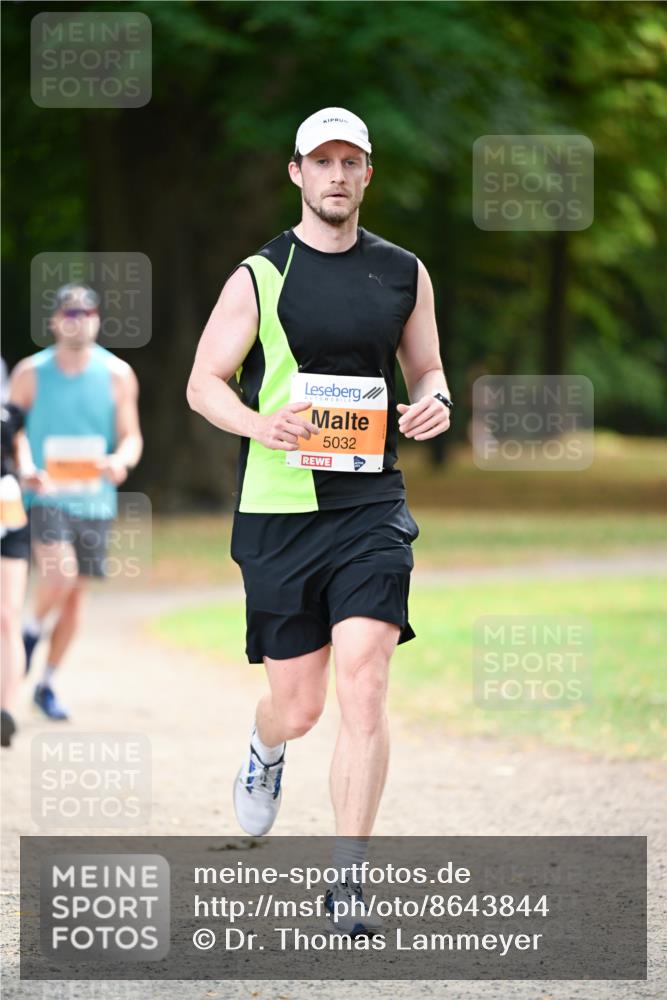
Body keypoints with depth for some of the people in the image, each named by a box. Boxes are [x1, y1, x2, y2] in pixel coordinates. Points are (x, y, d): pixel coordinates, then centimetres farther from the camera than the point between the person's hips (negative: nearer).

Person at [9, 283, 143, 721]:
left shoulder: (117, 375, 3)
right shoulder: (30, 373, 0)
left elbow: (131, 437, 6)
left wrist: (121, 460, -16)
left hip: (94, 499, 3)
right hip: (43, 494, -3)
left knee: (76, 593, 7)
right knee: (60, 573, -26)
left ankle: (47, 684, 22)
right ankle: (33, 631, 6)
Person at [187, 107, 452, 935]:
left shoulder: (404, 273, 9)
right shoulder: (259, 276, 1)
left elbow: (426, 370, 20)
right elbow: (203, 382, 2)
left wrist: (435, 404, -4)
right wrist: (258, 424, -19)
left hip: (371, 505, 1)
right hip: (278, 512, -1)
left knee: (363, 686, -14)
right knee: (298, 705, 4)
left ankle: (346, 881, -9)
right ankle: (265, 748, 43)